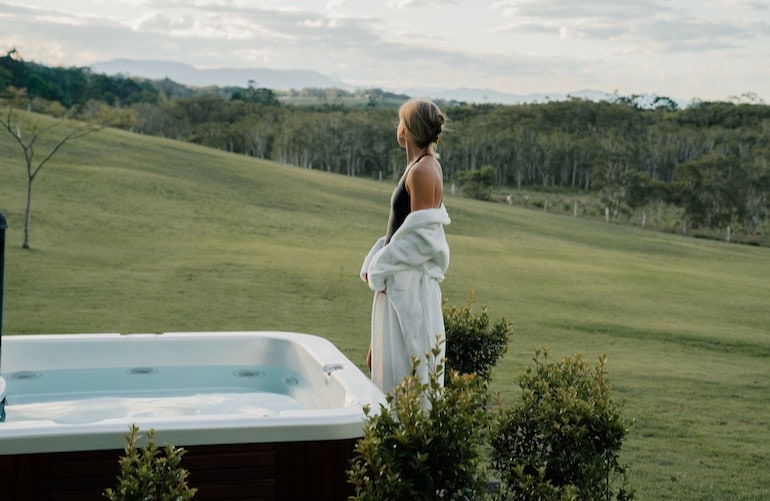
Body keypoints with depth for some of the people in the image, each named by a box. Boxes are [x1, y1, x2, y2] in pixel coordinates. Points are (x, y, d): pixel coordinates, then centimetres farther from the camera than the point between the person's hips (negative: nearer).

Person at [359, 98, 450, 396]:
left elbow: (420, 236, -20)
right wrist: (377, 262, 10)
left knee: (407, 361, -2)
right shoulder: (423, 166, 12)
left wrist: (381, 266, -12)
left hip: (410, 282, -10)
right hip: (400, 278, 10)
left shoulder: (422, 171, -17)